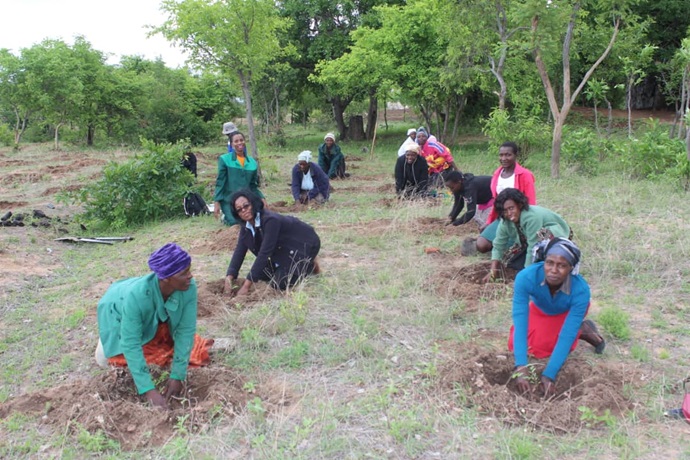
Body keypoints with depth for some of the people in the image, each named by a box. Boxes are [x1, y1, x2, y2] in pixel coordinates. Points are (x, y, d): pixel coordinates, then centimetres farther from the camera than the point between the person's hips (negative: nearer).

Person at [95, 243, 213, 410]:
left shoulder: (189, 287, -36)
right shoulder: (136, 295, -45)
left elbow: (186, 330, -27)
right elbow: (131, 344, -39)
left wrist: (177, 375, -29)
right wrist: (148, 390, -42)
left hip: (159, 318, 3)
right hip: (119, 311, -2)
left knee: (194, 353, -2)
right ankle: (107, 341, 15)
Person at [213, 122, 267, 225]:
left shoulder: (252, 162, 7)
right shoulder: (224, 159, -4)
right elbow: (220, 183, -4)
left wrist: (262, 198, 2)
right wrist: (216, 202, -10)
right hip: (229, 200, -4)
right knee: (236, 223, -19)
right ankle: (226, 218, 17)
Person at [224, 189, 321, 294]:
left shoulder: (270, 220, -34)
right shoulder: (246, 226, -9)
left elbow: (264, 253, -36)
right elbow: (239, 251, -9)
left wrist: (246, 286, -36)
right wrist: (229, 278, -25)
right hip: (285, 249, 8)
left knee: (279, 283, -18)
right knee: (262, 274, 1)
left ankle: (309, 265, 4)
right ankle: (291, 266, 20)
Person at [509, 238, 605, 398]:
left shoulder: (580, 290, -40)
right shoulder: (526, 277, -41)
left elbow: (567, 335, -38)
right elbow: (520, 322, -42)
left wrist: (549, 375, -44)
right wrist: (521, 366, -51)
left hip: (567, 312, -3)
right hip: (540, 308, 3)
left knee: (538, 348, -21)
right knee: (514, 345, -7)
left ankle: (582, 331, 4)